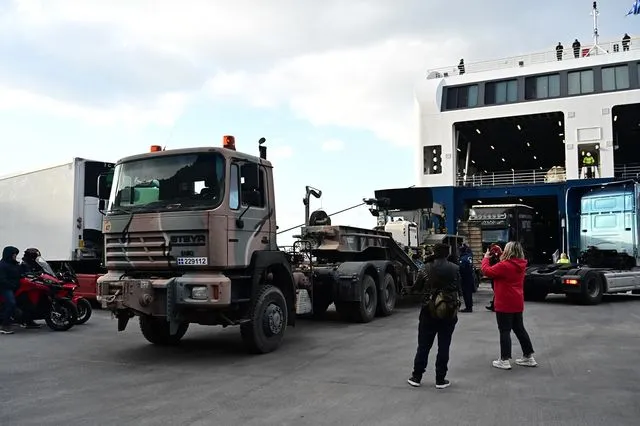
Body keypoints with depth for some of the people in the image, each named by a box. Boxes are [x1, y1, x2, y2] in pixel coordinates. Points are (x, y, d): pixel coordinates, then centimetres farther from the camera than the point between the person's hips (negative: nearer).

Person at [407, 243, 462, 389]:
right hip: (449, 313, 0)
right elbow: (459, 290, -4)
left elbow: (416, 289, 0)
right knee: (444, 347, 9)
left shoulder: (427, 268, -7)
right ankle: (440, 380, 13)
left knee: (423, 346, 11)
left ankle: (416, 377, 18)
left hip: (429, 312, 0)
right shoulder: (455, 269, -6)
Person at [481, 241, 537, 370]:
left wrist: (486, 258, -2)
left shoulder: (504, 266, -21)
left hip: (504, 305, -8)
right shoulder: (520, 265, 4)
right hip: (517, 304, 8)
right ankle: (529, 356, 24)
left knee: (505, 331, -1)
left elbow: (487, 271, -18)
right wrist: (500, 256, 12)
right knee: (519, 329, 18)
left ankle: (505, 360, 4)